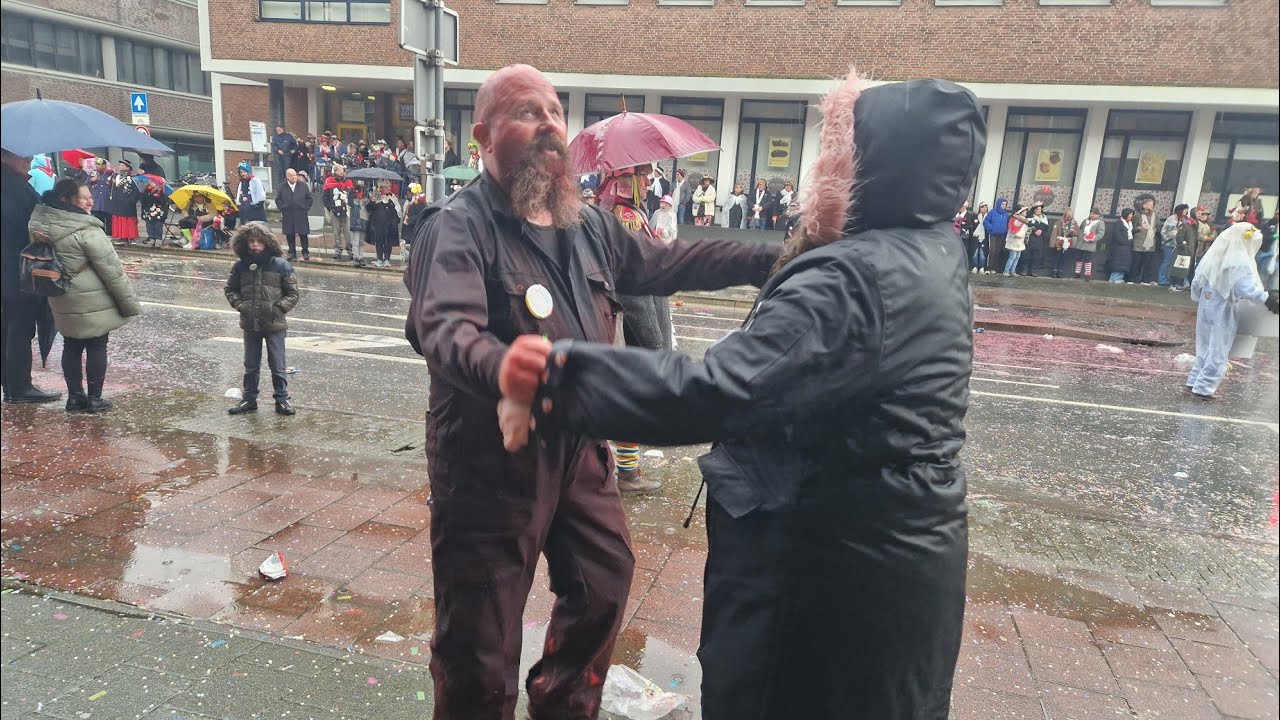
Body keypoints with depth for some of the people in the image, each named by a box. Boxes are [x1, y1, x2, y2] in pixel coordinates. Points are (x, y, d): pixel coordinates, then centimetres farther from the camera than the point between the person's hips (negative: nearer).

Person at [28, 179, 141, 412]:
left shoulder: (43, 226, 3)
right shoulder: (87, 231, -20)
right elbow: (112, 269, -17)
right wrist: (130, 302, -12)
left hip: (63, 302, 7)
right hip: (93, 302, -7)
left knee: (72, 346, 14)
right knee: (96, 347, 4)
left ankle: (75, 396, 22)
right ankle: (94, 398, 11)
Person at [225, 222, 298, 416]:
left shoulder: (281, 265, -8)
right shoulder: (240, 266, 0)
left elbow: (293, 294, -3)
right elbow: (230, 289, 12)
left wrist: (278, 308, -13)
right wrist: (240, 305, -4)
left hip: (275, 325, -3)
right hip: (250, 324, 3)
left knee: (277, 365, 6)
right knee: (251, 366, 15)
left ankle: (282, 399, 19)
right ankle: (249, 399, 27)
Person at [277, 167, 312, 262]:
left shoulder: (303, 186, 4)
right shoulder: (282, 187, 5)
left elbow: (309, 198, 7)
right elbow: (278, 200, 10)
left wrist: (306, 208, -1)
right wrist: (282, 209, 0)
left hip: (301, 215, -1)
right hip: (287, 216, 1)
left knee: (303, 234, 1)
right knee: (290, 235, 5)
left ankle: (305, 252, 12)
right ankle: (292, 253, 13)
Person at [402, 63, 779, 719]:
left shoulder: (588, 224, 7)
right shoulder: (458, 227, -17)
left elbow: (665, 263, 16)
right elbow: (446, 331, -34)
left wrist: (772, 258, 10)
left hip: (579, 445, 8)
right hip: (491, 457, -7)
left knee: (605, 583, 24)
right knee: (481, 645, 4)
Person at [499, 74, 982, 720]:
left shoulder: (858, 277, -28)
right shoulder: (935, 254, 3)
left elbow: (718, 393, -38)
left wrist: (559, 374, -35)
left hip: (833, 564, -10)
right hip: (904, 551, 10)